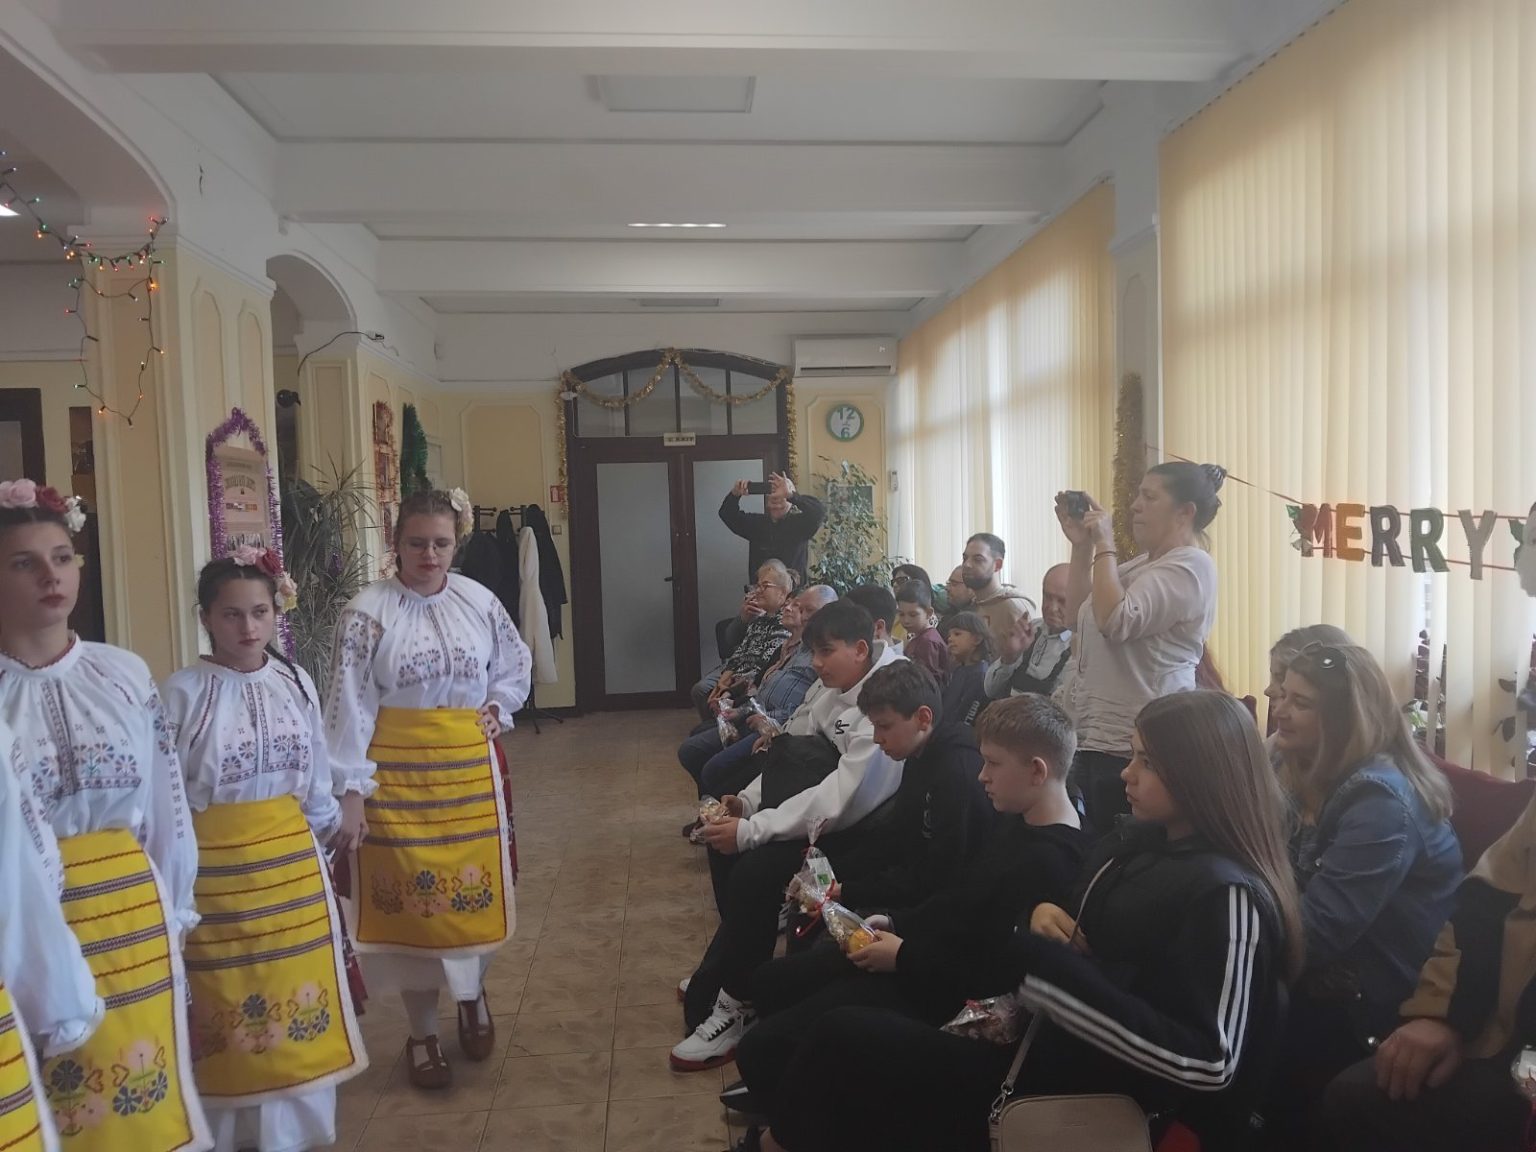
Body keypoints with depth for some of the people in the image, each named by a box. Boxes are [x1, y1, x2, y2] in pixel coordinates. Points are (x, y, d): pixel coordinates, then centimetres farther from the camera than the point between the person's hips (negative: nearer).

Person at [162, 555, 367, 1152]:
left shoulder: (295, 681, 2)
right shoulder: (183, 692, -11)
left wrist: (331, 826, 19)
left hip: (293, 862, 4)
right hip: (214, 871, -4)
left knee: (294, 996, 12)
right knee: (226, 1006, 8)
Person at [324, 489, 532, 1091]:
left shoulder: (479, 602, 2)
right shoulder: (368, 610, -9)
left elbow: (515, 663, 19)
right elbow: (349, 704, -11)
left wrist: (496, 710, 4)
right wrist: (350, 789, -14)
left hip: (467, 767, 3)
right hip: (396, 771, -3)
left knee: (473, 889, 9)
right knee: (410, 896, 5)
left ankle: (472, 995, 37)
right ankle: (422, 1031, 22)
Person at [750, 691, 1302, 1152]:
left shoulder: (1228, 895, -19)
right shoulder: (1136, 844, 7)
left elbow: (1210, 1063, -27)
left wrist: (1044, 966, -25)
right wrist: (1041, 917, -5)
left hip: (1092, 1100, -8)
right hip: (1047, 1043, 9)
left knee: (840, 1041, -9)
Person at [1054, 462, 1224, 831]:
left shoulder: (1190, 565, -12)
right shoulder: (1142, 564, 17)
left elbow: (1115, 621, -24)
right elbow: (1078, 615, 20)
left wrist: (1104, 546, -15)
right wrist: (1082, 546, 9)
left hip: (1136, 748, -9)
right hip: (1098, 738, 9)